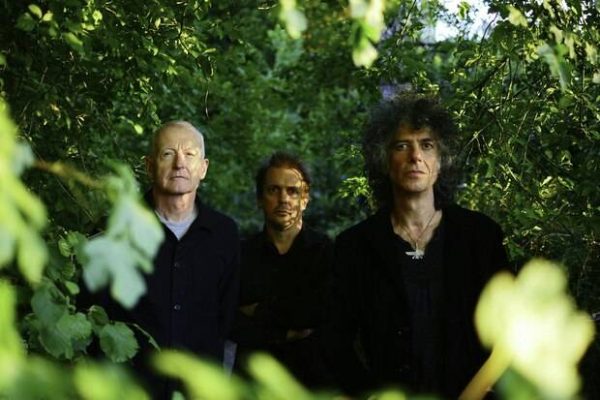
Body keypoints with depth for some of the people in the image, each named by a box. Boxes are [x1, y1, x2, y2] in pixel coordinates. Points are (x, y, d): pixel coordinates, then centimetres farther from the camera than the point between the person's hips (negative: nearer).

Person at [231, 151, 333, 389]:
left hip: (312, 376, -1)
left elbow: (314, 314, -15)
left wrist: (259, 312, -5)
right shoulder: (241, 254, 1)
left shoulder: (326, 251, -3)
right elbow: (231, 325, -8)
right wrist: (283, 333, -15)